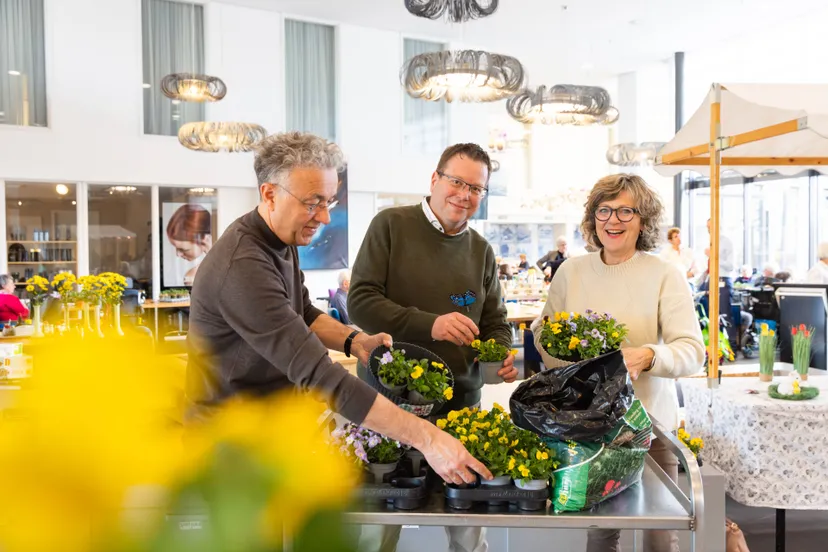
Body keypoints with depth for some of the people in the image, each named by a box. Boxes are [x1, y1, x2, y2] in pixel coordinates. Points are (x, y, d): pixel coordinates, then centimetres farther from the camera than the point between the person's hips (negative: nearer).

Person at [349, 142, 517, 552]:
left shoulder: (481, 251, 9)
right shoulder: (391, 225, -5)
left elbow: (495, 322, 13)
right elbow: (360, 301, -12)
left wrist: (502, 355, -9)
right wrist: (428, 324, -24)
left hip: (461, 402, 4)